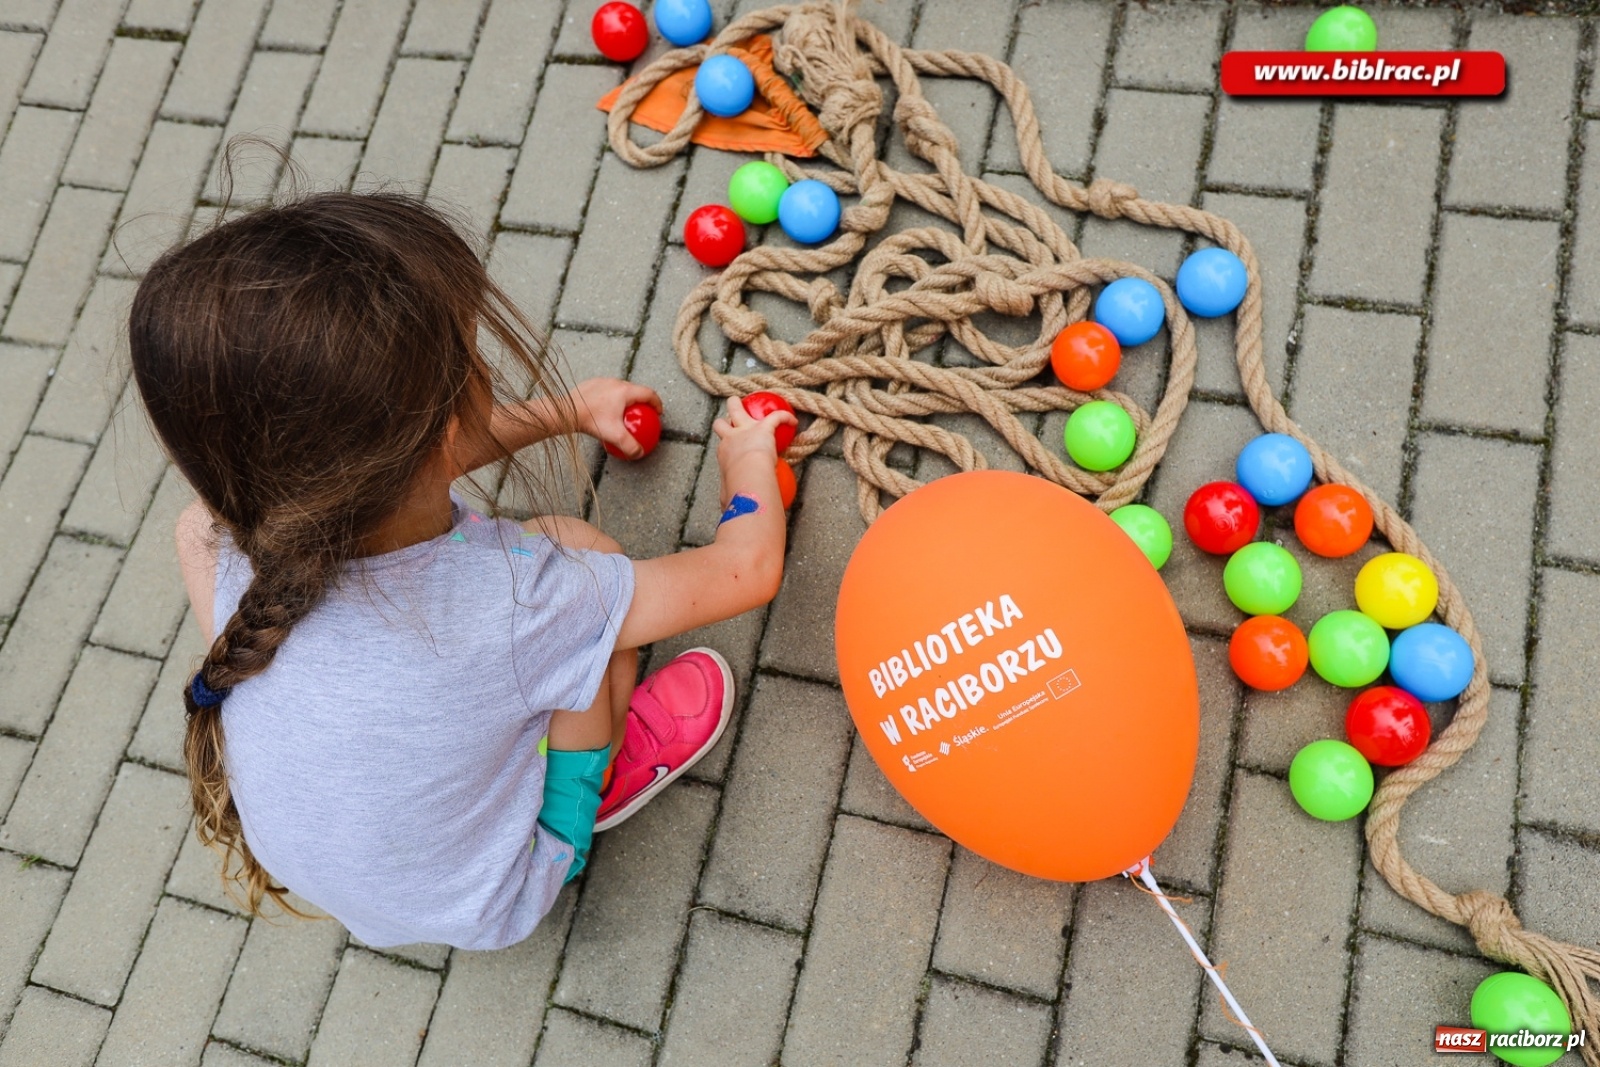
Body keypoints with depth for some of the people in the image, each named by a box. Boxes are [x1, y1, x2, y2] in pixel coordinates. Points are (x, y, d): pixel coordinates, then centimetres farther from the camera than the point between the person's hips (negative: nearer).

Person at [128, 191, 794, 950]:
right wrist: (749, 458, -2)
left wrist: (572, 410, 8)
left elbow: (406, 458, -3)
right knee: (572, 544, -13)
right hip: (474, 908, -4)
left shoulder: (243, 523, -25)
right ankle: (598, 785, 13)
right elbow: (749, 569, -23)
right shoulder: (510, 604, -39)